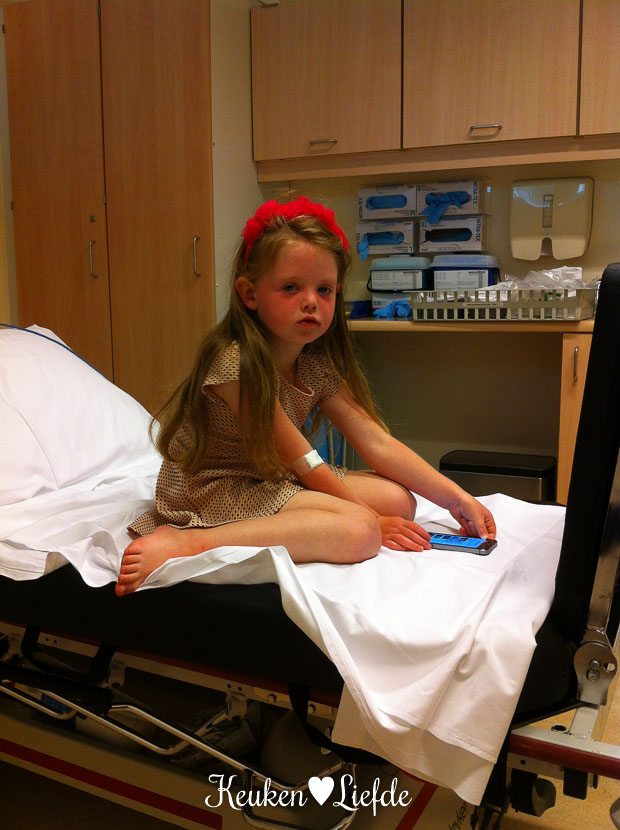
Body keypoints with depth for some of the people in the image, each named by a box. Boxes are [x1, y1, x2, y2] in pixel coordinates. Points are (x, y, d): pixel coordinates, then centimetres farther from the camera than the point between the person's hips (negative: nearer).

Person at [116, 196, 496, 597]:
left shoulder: (316, 364, 0)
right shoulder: (234, 361, -23)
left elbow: (378, 443, -1)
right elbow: (300, 461, -19)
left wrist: (459, 499, -7)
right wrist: (371, 518, -13)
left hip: (272, 482, 9)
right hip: (210, 492, -9)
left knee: (398, 499, -2)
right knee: (358, 533, -25)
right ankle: (188, 543, -28)